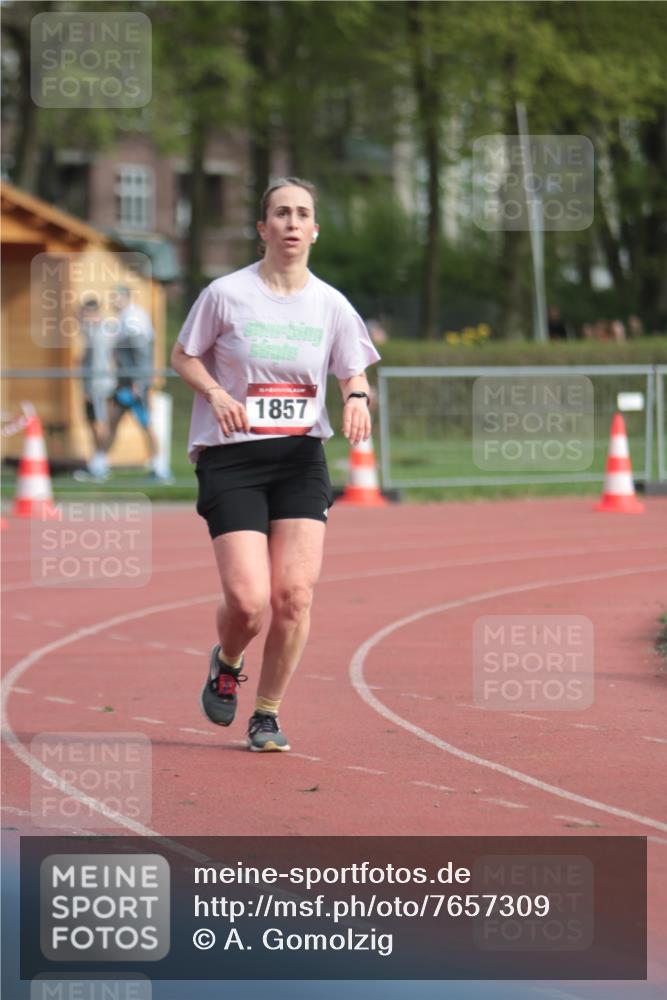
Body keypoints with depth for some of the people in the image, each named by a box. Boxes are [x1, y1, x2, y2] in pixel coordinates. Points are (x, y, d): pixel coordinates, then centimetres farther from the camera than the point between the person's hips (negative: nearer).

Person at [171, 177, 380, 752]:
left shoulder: (331, 305, 4)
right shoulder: (226, 294, -4)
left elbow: (354, 375, 12)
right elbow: (183, 356, 8)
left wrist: (358, 397, -12)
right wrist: (215, 393, -12)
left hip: (301, 459, 3)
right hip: (231, 457, -3)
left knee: (295, 593, -11)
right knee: (248, 599, -14)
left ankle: (268, 714, 9)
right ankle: (226, 665, 23)